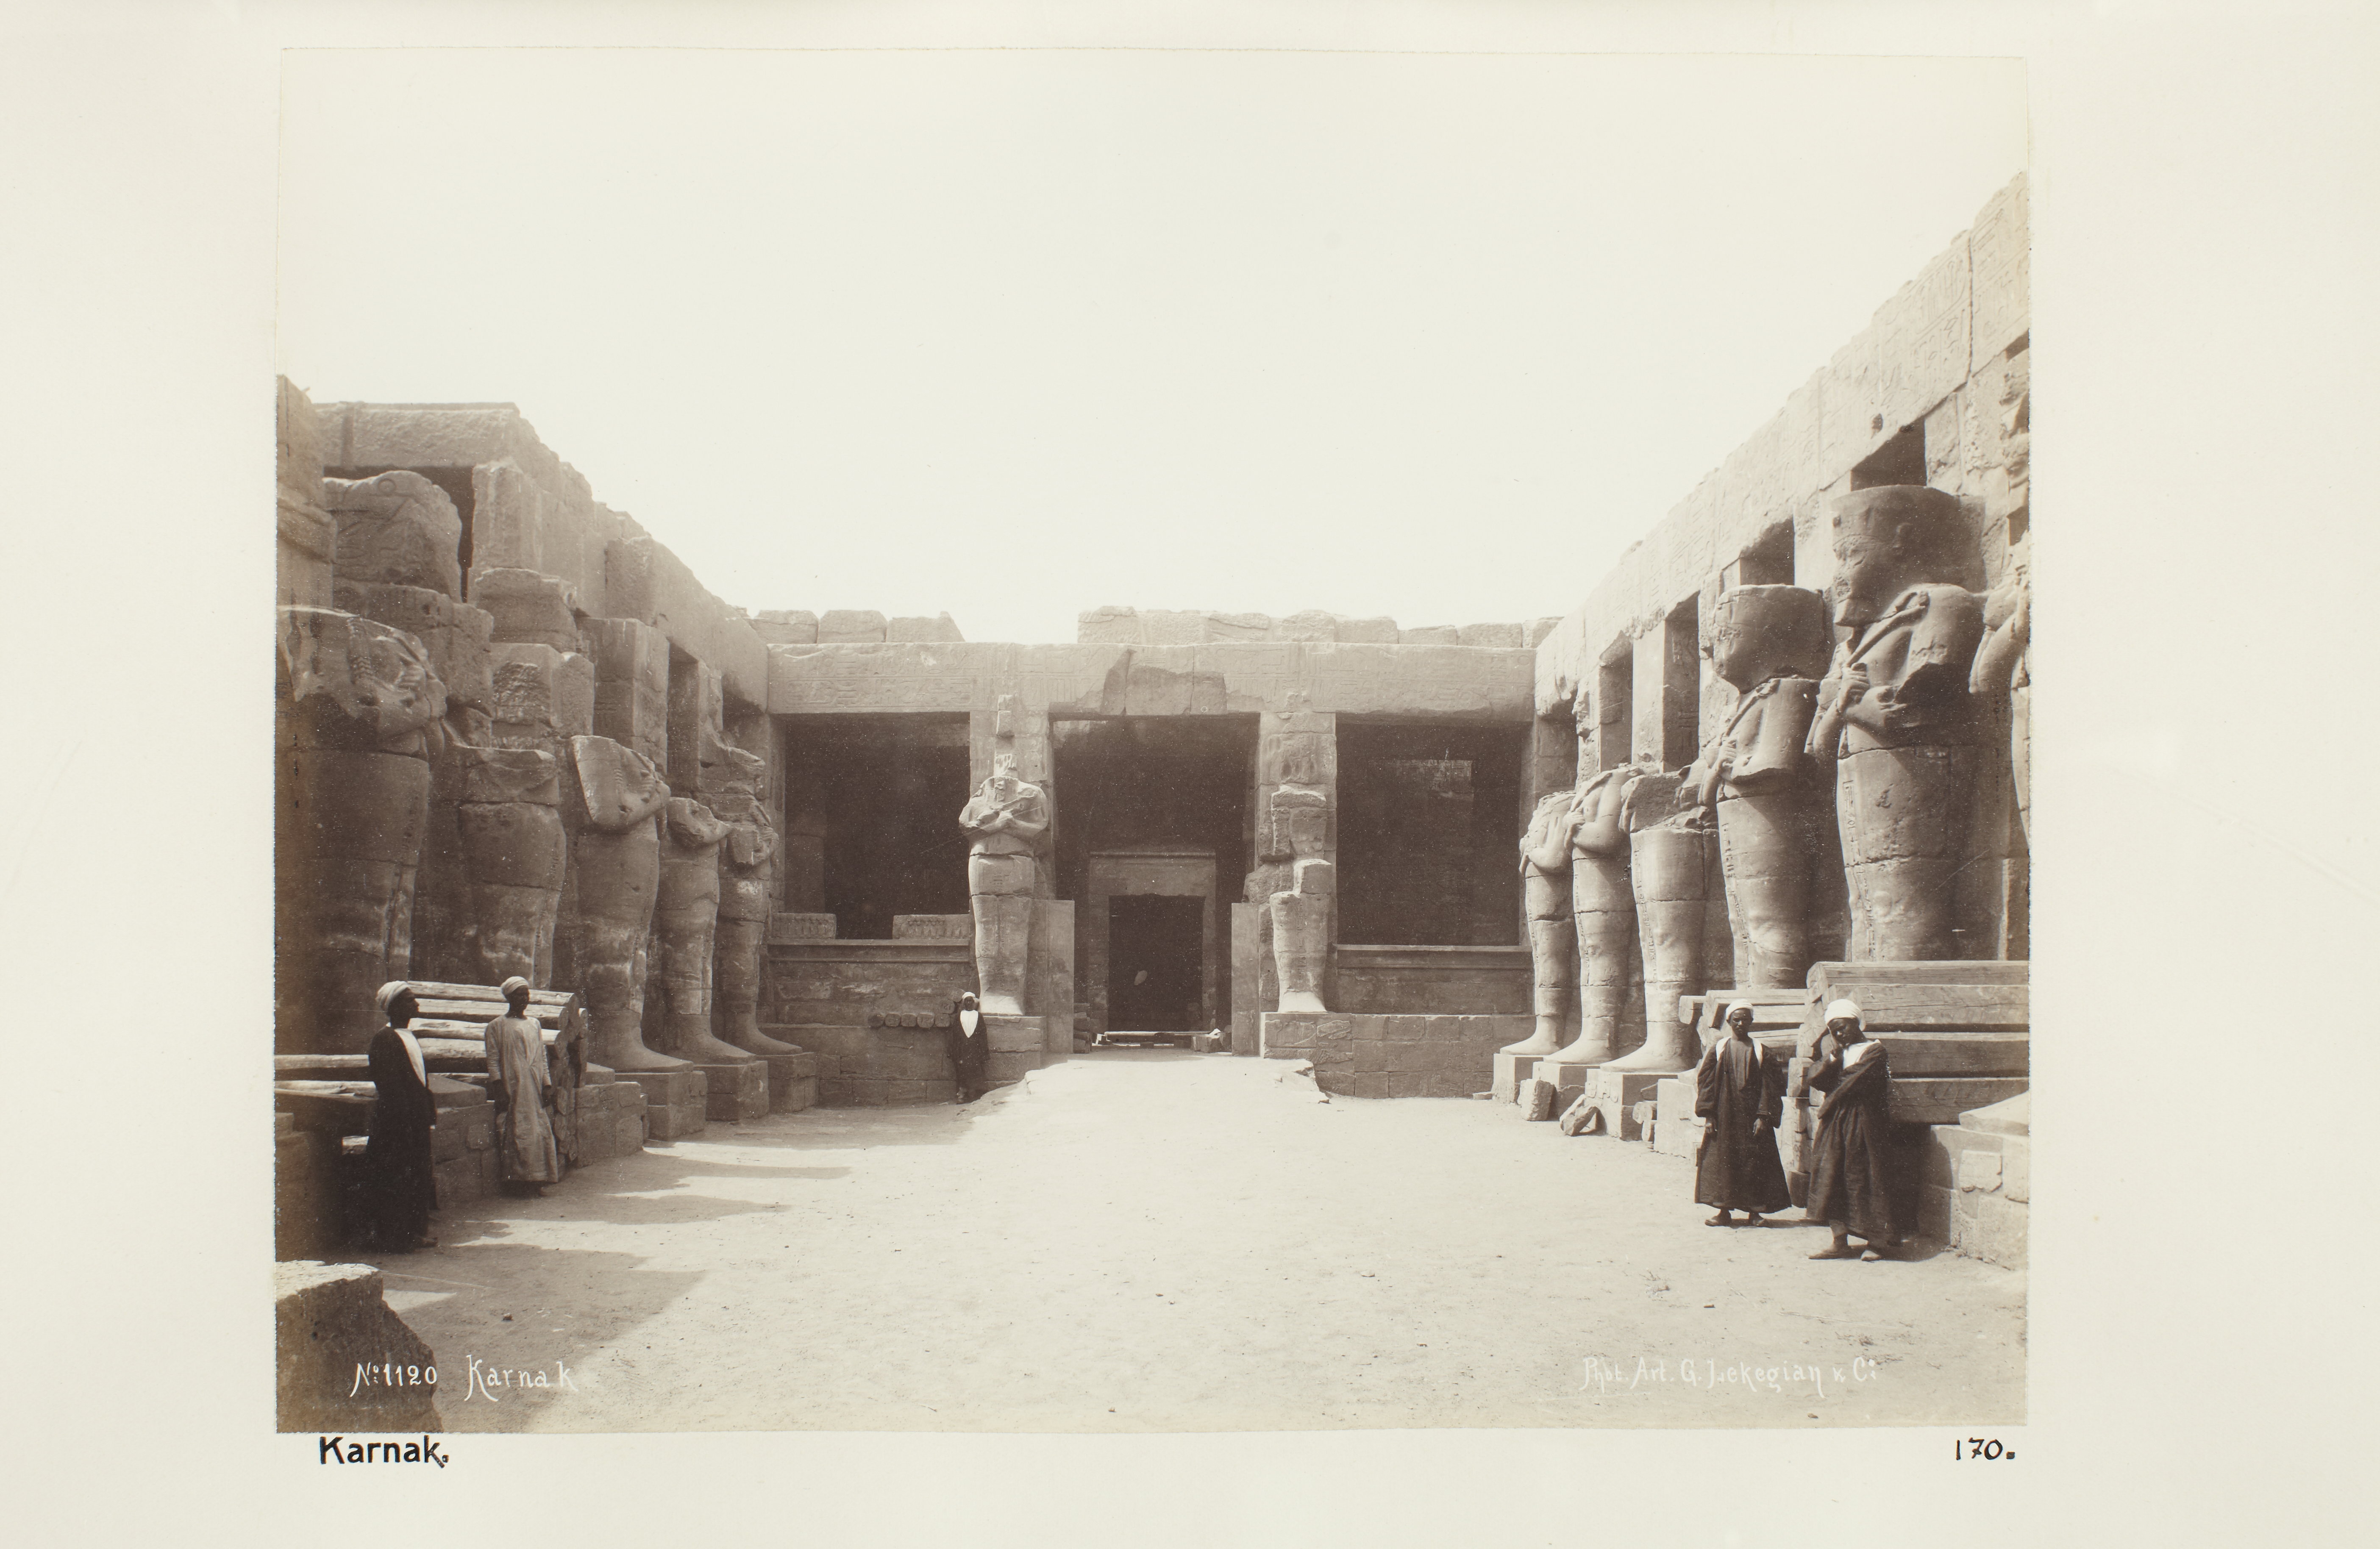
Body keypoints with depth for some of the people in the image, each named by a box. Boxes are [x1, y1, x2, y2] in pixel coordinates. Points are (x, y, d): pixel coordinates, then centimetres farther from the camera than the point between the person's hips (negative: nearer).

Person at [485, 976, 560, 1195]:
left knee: (540, 1132, 0)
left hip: (535, 1088, 5)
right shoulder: (497, 1027, 0)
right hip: (512, 1089, -5)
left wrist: (547, 1085, 9)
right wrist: (499, 1089, -13)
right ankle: (517, 1180, -3)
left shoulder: (534, 1024, 15)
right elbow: (493, 1061, -4)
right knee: (516, 1134, -8)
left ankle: (536, 1180, 5)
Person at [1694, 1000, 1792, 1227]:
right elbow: (1706, 1083, 1)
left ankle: (1754, 1212, 11)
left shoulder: (1759, 1051, 4)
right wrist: (1708, 1116, -6)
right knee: (1722, 1161, 0)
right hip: (1724, 1117, 0)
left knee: (1754, 1162, 1)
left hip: (1752, 1117, 0)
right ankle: (1724, 1212, 9)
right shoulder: (1718, 1050, 3)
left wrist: (1763, 1116, -9)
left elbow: (1768, 1086, 0)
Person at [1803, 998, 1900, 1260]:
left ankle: (1876, 1242, 7)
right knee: (1831, 1178, 2)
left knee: (1866, 1179, -2)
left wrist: (1829, 1104, -4)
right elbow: (1815, 1080, 3)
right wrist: (1832, 1057, -10)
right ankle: (1840, 1241, 5)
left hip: (1864, 1123, -6)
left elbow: (1854, 1084, -13)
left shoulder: (1874, 1050, -4)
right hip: (1835, 1125, 6)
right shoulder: (1832, 1050, 15)